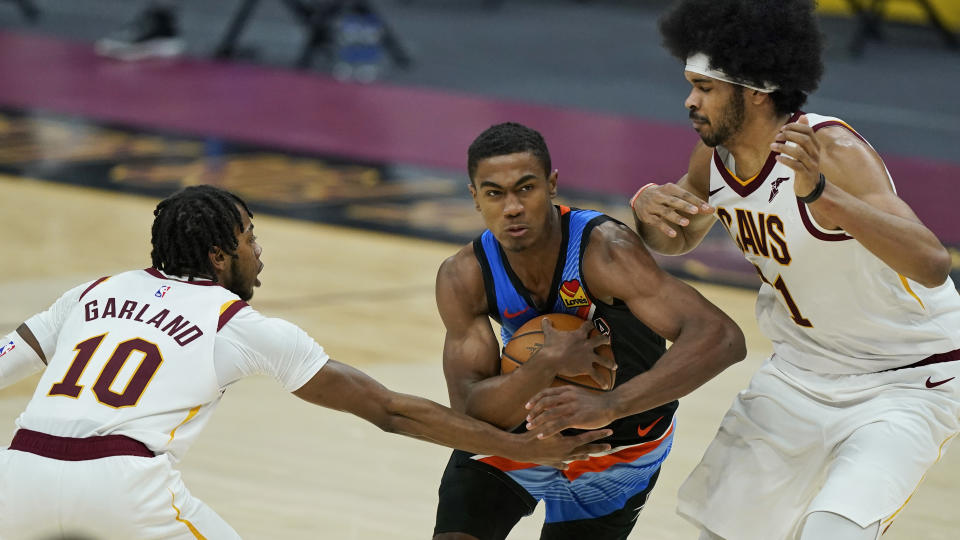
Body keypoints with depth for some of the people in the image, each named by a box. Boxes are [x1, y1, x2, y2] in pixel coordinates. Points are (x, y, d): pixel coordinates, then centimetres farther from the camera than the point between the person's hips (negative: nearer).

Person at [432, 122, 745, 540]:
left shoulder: (603, 250, -35)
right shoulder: (464, 278, -22)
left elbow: (721, 338, -46)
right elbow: (469, 411, -27)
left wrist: (609, 404, -58)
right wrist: (550, 362, -45)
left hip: (619, 445, -2)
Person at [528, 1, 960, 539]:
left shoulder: (831, 149, -29)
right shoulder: (714, 156, -7)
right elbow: (679, 239, 15)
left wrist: (822, 195, -54)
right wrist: (647, 207, -10)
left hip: (910, 382, -7)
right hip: (802, 369, 7)